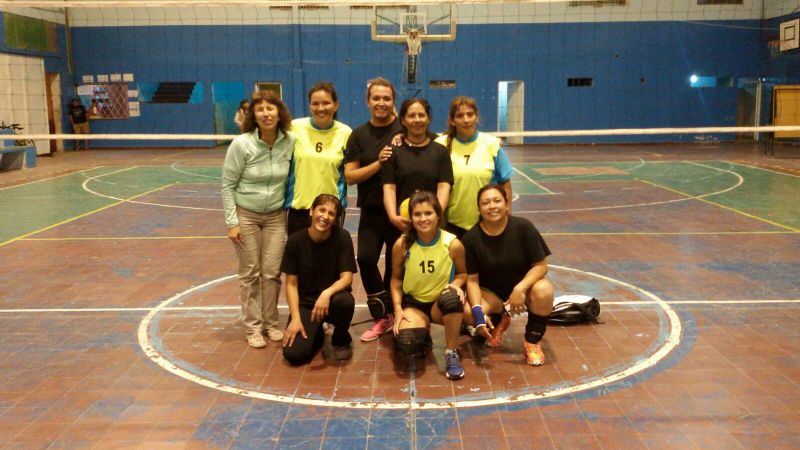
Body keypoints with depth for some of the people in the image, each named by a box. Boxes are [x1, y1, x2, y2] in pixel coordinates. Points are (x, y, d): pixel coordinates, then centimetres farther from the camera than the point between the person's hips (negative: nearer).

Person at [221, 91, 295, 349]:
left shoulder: (290, 142, -9)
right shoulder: (242, 144, -15)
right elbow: (228, 185, -9)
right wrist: (232, 223, -11)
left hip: (276, 216, 2)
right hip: (246, 215, -2)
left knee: (272, 272, 5)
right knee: (250, 273, 5)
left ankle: (270, 323, 22)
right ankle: (253, 327, 17)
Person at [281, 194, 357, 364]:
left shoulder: (342, 237, -12)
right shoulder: (295, 241, -10)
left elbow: (347, 277, -15)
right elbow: (291, 283, -6)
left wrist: (327, 293, -35)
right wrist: (295, 318, -16)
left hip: (331, 298, 0)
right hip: (305, 303, 0)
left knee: (344, 301, -37)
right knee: (293, 354, -21)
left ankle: (341, 340, -3)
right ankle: (316, 334, 17)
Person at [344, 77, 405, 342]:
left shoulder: (404, 129, -1)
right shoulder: (359, 135, 4)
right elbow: (350, 176, -2)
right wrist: (378, 163, -16)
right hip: (372, 210, 1)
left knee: (395, 265, 7)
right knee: (365, 259, -12)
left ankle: (387, 316, 26)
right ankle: (382, 317, 6)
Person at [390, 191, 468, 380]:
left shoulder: (453, 244, -14)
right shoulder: (402, 245, -12)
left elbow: (462, 273, 2)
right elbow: (396, 278, 1)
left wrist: (456, 285, -21)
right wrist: (398, 309, -10)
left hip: (442, 302, 0)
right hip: (413, 303, 1)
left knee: (452, 297, -39)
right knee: (407, 346, -28)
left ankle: (451, 353, -16)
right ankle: (423, 331, 13)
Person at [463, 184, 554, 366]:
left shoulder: (523, 227, -18)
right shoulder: (472, 237, -14)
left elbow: (541, 266, -15)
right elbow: (472, 279, -10)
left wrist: (520, 289, -31)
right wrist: (477, 310, -24)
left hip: (523, 284, -1)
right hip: (491, 291, 2)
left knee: (543, 291, -36)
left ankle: (533, 342, -7)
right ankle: (499, 321, 12)